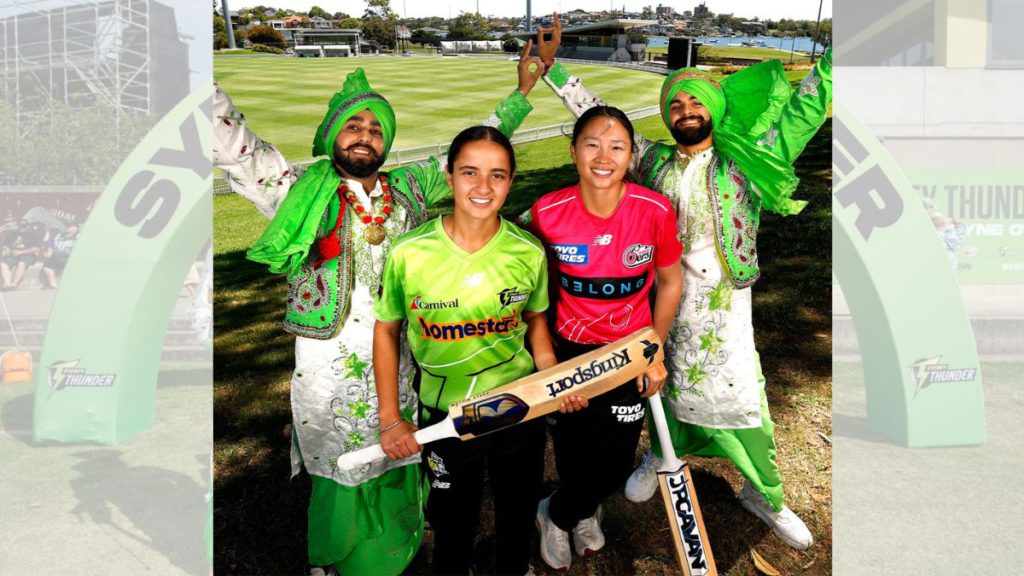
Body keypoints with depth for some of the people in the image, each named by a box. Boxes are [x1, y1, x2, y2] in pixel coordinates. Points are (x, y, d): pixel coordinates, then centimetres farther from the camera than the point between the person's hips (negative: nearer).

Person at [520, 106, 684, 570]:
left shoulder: (656, 211, -17)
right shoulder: (547, 212, -17)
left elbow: (670, 283, -2)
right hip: (568, 349, -1)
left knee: (616, 464, 10)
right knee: (574, 458, 7)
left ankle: (558, 515, 45)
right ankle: (576, 514, 45)